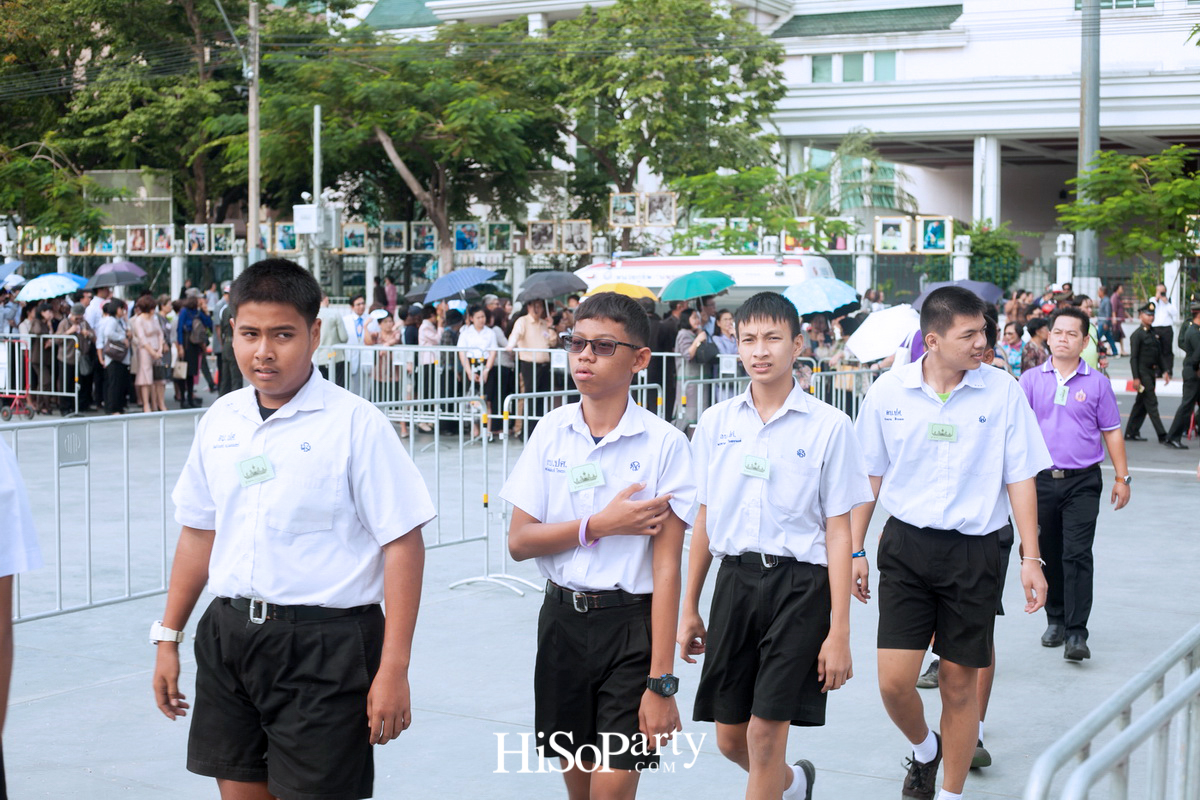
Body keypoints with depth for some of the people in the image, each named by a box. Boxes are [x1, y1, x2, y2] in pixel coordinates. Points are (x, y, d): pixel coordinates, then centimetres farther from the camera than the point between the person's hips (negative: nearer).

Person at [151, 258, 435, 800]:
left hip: (324, 645, -5)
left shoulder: (355, 424, -10)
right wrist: (168, 637, 16)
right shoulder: (220, 420, 8)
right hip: (227, 634, 5)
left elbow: (403, 546, -12)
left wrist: (393, 670, -15)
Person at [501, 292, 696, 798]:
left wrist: (661, 682, -15)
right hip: (563, 618, 4)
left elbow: (666, 568, -13)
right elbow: (519, 541, 0)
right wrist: (601, 525, -14)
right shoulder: (552, 432, 2)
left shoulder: (663, 444, -10)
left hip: (631, 623, -4)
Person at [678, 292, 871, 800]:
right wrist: (690, 608, 15)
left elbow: (839, 533, -5)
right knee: (729, 739, 11)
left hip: (799, 583, -4)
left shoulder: (829, 426, -5)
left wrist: (839, 632, -8)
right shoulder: (716, 423, 6)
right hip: (735, 580, 4)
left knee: (765, 735, -7)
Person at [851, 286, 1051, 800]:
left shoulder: (1002, 391, -4)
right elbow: (870, 475, 8)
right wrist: (855, 550, 8)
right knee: (894, 681, -6)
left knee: (959, 684, 6)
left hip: (974, 551, 0)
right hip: (906, 545, 1)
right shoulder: (889, 390, -2)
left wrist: (1030, 558, -2)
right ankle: (924, 749, 27)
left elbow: (1020, 477, 1)